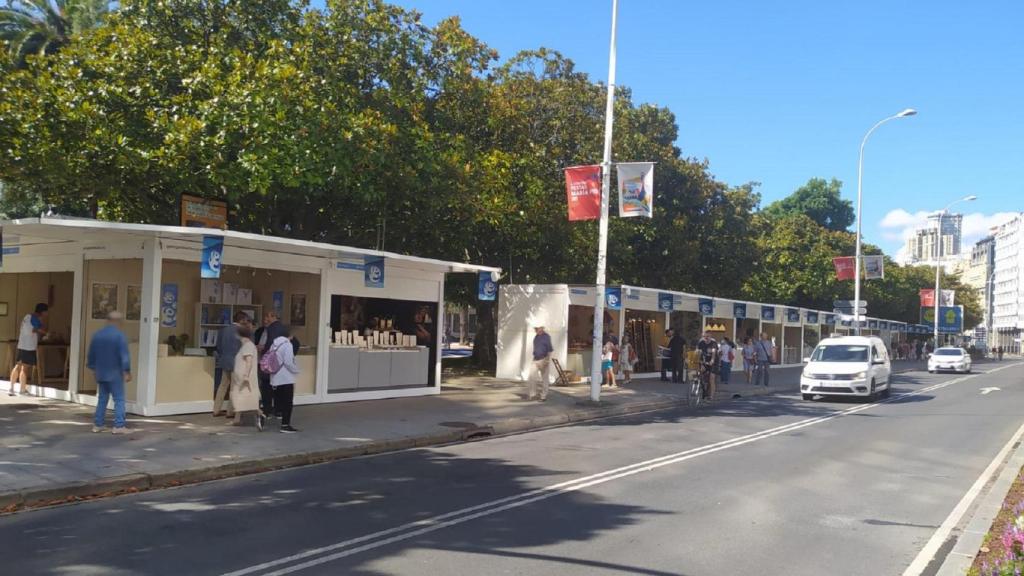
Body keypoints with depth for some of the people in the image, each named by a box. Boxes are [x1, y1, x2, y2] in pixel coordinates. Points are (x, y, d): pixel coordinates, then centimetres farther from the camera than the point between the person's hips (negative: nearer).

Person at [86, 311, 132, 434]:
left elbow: (91, 355, 15)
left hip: (100, 373, 6)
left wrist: (92, 368, 28)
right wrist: (127, 371, -15)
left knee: (102, 399, 15)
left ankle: (97, 424, 16)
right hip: (115, 373, -6)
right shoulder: (119, 335, -12)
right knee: (119, 399, -3)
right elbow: (124, 355, -17)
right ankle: (119, 426, -7)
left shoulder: (97, 334, 7)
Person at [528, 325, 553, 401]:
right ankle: (532, 395, -5)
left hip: (544, 360, -6)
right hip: (536, 360, 6)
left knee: (544, 379, 1)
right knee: (532, 377, -8)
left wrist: (547, 360, -21)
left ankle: (544, 396, 8)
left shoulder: (546, 336, -11)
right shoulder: (536, 337, 10)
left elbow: (549, 349, -14)